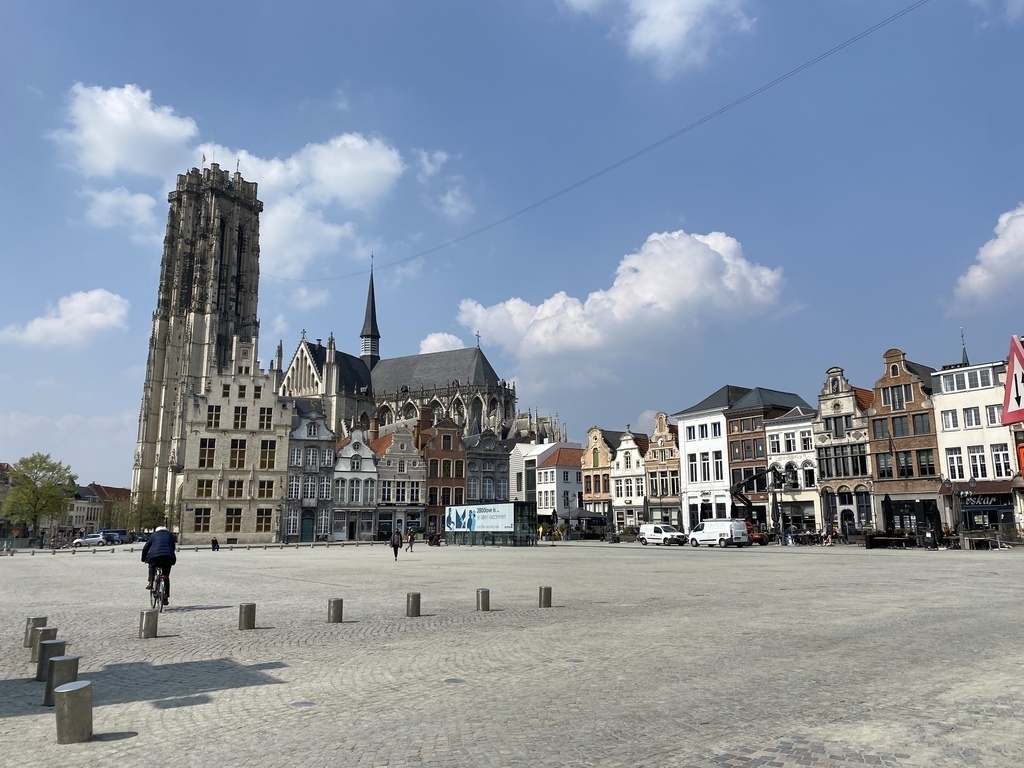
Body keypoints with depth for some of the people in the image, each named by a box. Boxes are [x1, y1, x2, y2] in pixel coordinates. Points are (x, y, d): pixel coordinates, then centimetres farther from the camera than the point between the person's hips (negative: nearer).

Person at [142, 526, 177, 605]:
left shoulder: (154, 535, 17)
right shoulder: (170, 535, 23)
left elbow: (145, 548, 15)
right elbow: (173, 548, 26)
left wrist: (143, 559, 27)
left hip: (155, 557, -1)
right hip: (168, 557, 1)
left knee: (152, 566, 35)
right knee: (166, 577, 15)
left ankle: (151, 583, 19)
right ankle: (165, 598, 14)